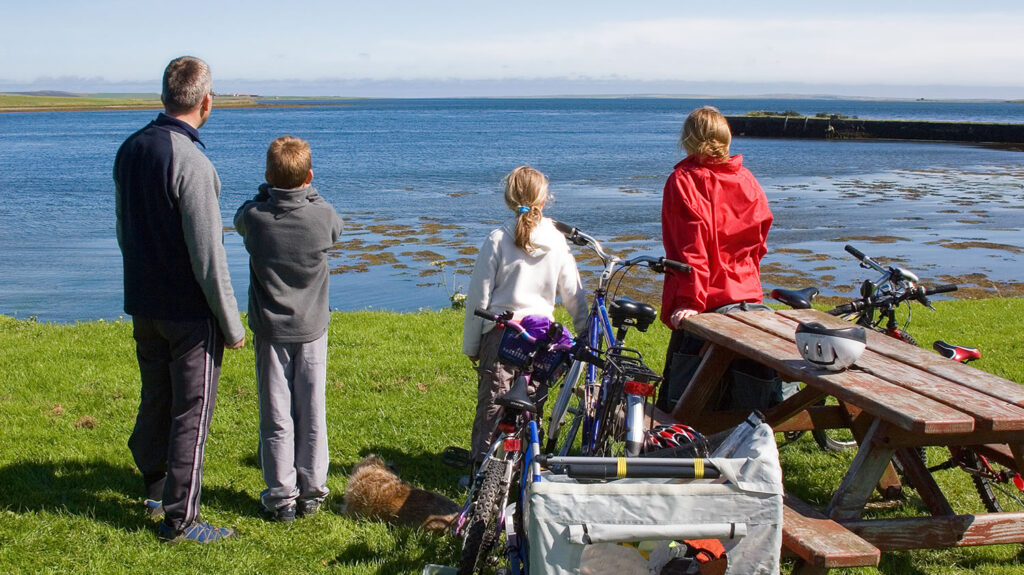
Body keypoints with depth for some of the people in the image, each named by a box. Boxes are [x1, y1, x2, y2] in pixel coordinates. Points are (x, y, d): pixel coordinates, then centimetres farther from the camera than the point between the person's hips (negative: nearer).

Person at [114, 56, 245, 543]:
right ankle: (179, 518, 10)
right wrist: (232, 324, -13)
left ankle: (154, 488, 35)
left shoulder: (129, 150, 3)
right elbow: (208, 256, -21)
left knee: (156, 399, 21)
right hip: (189, 311, -7)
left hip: (142, 303, 8)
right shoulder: (191, 164, -22)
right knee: (192, 411, 3)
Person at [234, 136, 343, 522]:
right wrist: (309, 193, 16)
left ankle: (281, 497, 12)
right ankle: (311, 492, 19)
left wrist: (269, 191, 11)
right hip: (312, 329, 1)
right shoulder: (323, 215, -12)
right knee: (312, 412, 10)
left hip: (271, 330, -1)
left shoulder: (254, 217, -13)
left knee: (276, 416, 6)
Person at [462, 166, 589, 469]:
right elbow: (573, 293, 7)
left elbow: (478, 298, -5)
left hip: (499, 333, -2)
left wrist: (471, 344, 4)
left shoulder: (497, 240, -7)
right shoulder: (557, 241, 0)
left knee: (492, 403, 3)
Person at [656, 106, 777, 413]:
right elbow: (758, 242, 11)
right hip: (748, 297, 5)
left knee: (677, 398, 1)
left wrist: (688, 301, -17)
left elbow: (690, 248, -17)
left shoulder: (683, 180, -10)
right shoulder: (747, 179, 6)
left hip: (705, 303, -5)